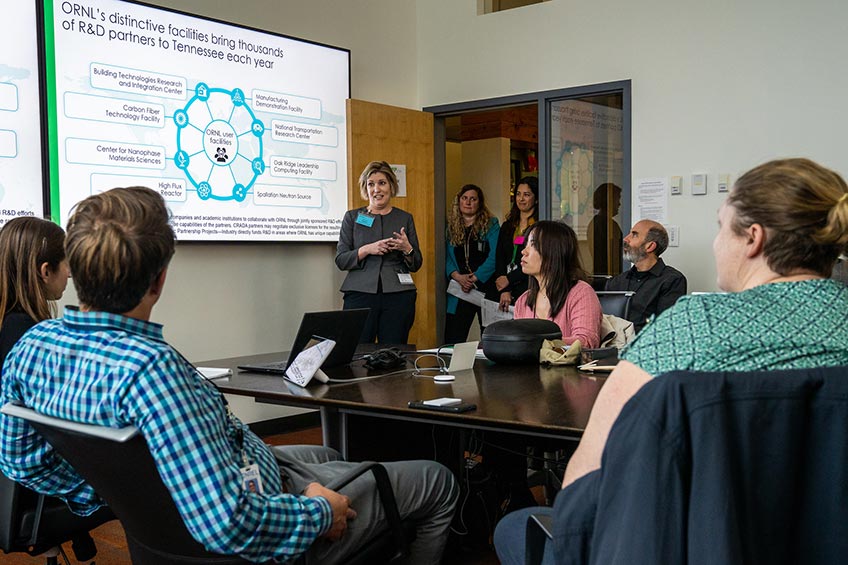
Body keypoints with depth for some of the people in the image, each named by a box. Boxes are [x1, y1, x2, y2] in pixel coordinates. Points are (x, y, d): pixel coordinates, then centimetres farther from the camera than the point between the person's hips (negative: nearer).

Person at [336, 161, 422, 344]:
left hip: (398, 295, 1)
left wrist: (407, 248, -8)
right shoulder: (352, 217, 9)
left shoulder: (405, 218, 11)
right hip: (360, 293, -1)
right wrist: (367, 250, -11)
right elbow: (340, 260, 4)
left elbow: (416, 265, 13)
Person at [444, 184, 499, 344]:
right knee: (452, 340, 1)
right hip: (460, 290, 3)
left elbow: (494, 257, -8)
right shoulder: (450, 227, 12)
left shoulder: (491, 225, 3)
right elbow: (447, 257, 5)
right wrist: (458, 276, -13)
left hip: (485, 287, -3)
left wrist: (475, 278, -16)